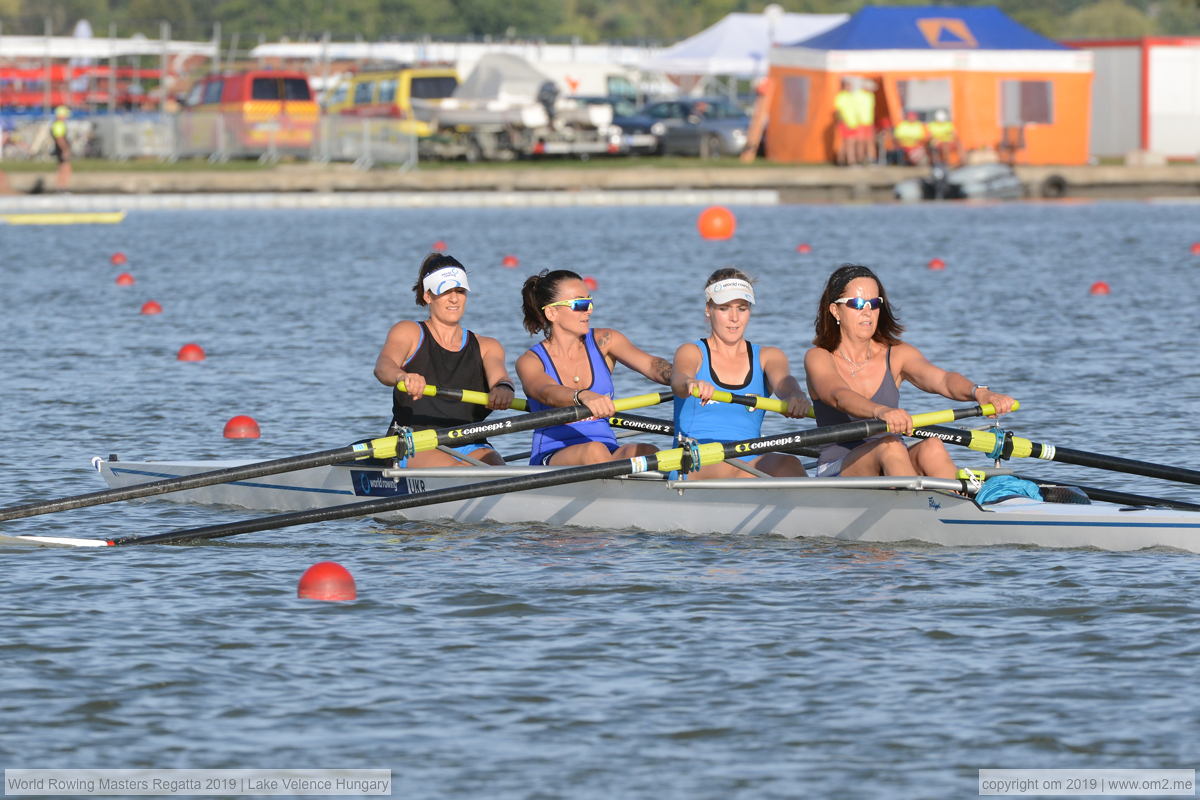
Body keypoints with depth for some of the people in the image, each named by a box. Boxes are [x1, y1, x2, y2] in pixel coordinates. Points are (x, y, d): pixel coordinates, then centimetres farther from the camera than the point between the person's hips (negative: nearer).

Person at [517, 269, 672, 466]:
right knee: (594, 450, -36)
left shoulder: (603, 341, 9)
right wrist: (584, 397, -47)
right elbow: (547, 392, -23)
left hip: (610, 456, 3)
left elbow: (650, 364, -6)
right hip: (551, 458, -3)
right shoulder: (530, 361, 0)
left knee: (646, 453, -30)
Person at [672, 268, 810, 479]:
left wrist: (795, 395, -35)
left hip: (751, 459, 3)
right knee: (743, 470, -37)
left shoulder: (767, 357, 17)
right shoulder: (692, 352, 8)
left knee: (787, 464, -33)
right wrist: (691, 384, -44)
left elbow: (782, 380, -7)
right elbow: (678, 378, -16)